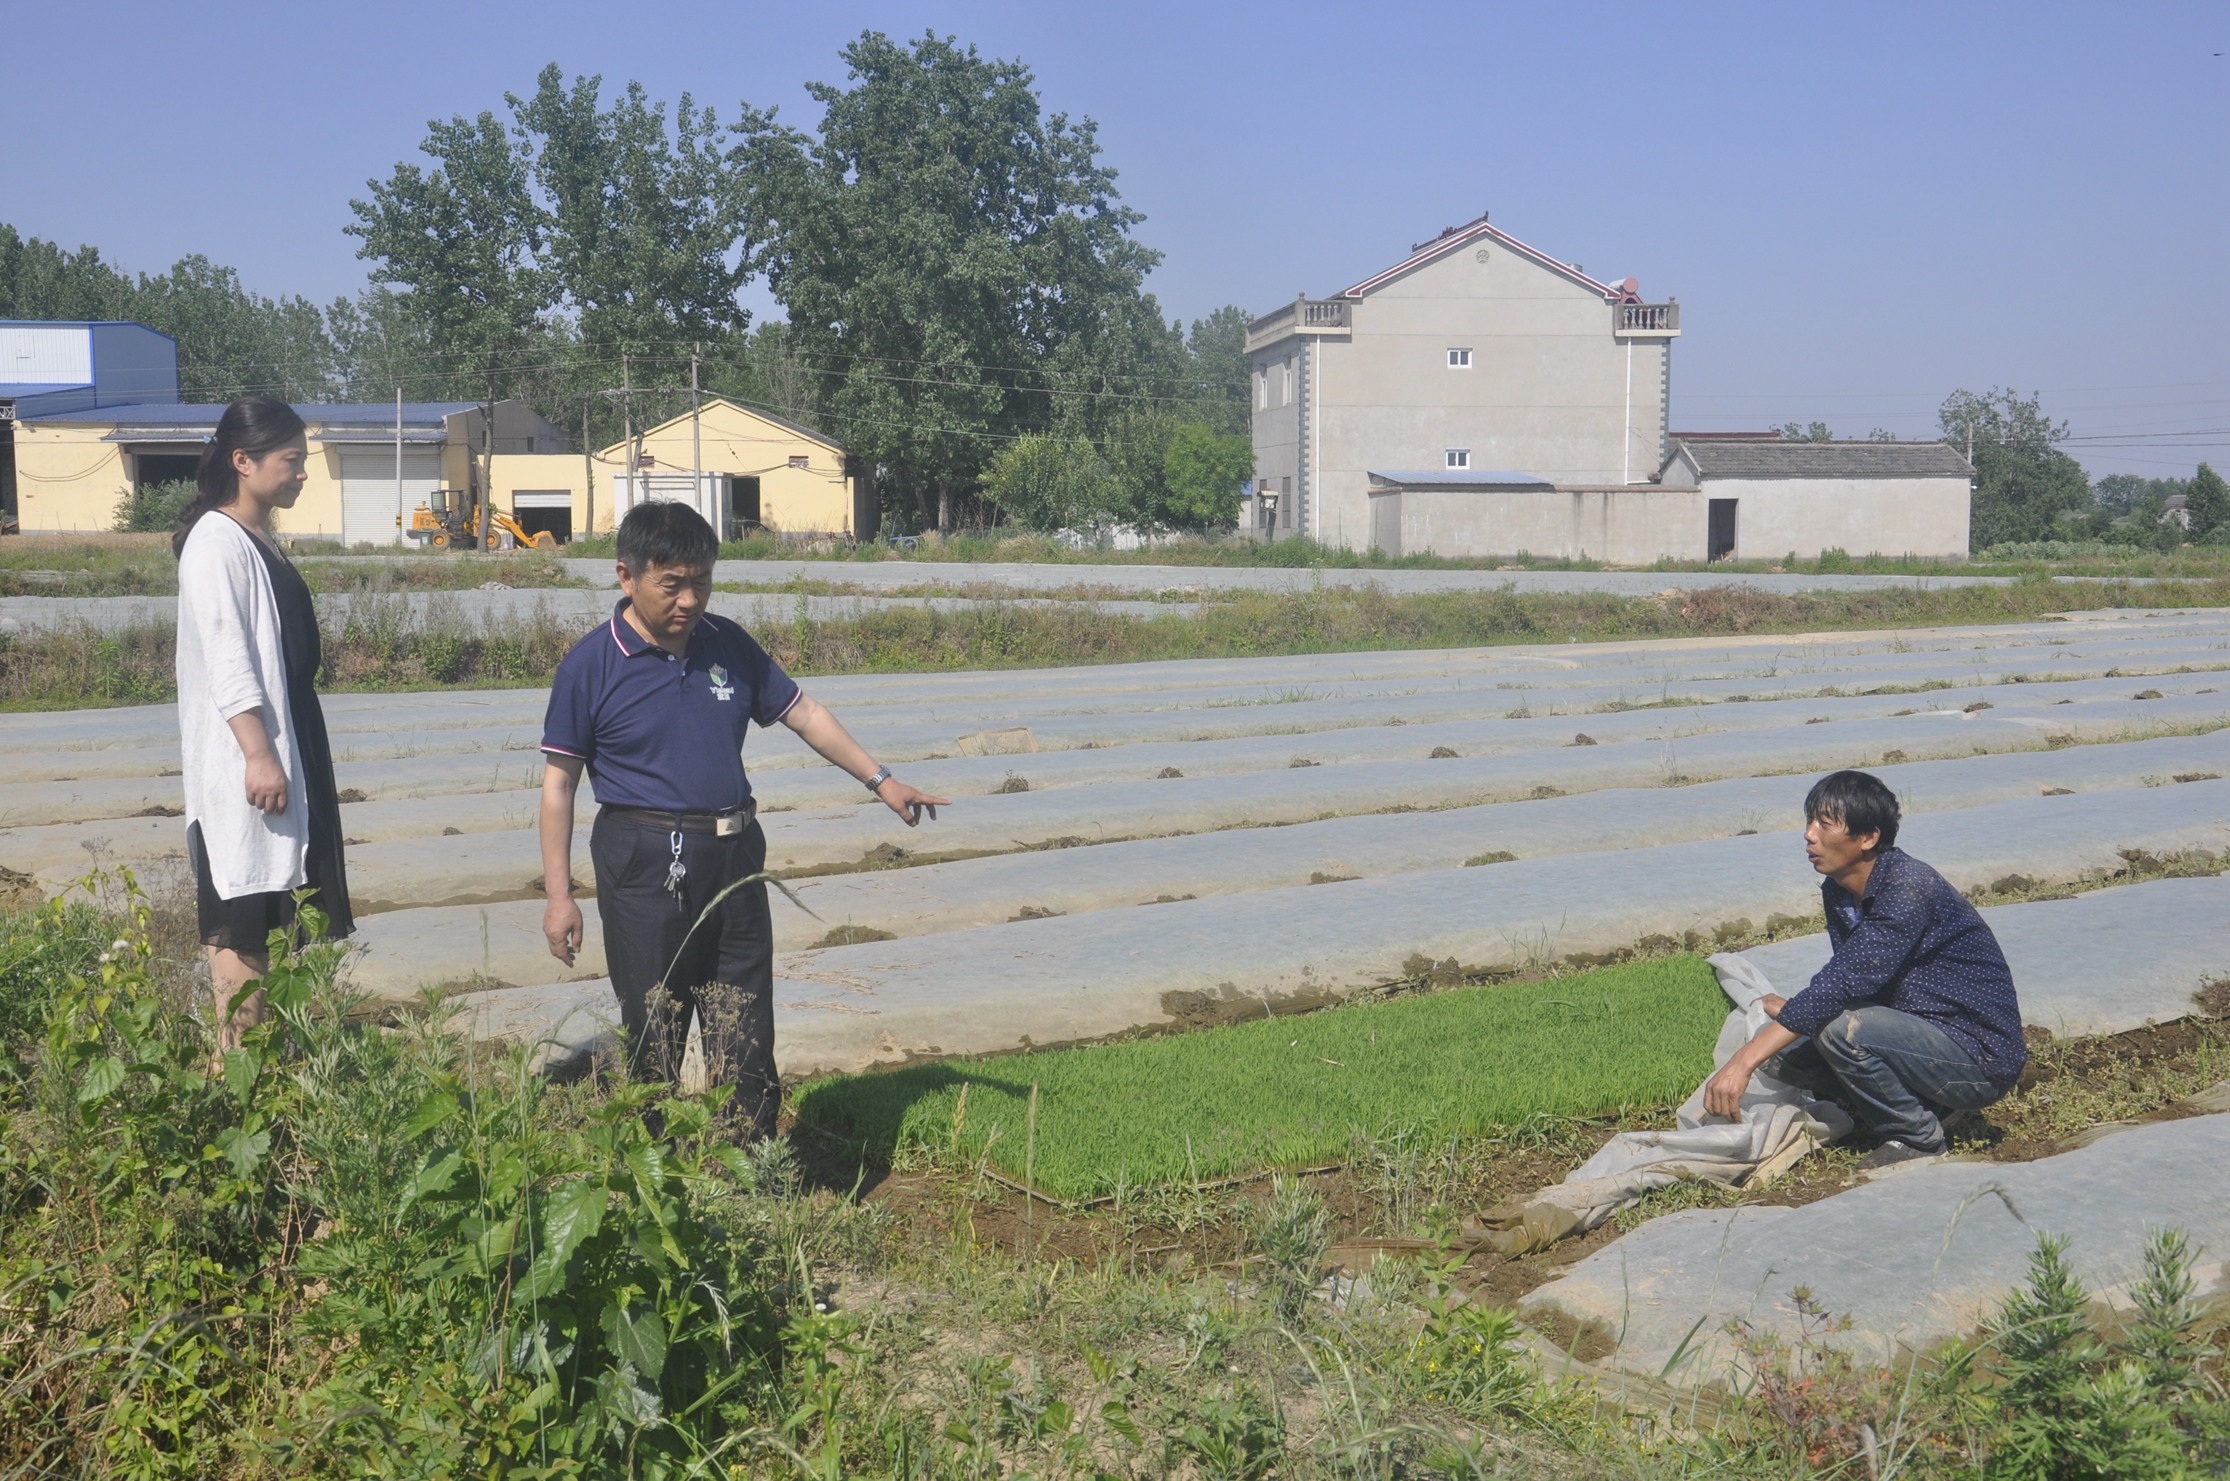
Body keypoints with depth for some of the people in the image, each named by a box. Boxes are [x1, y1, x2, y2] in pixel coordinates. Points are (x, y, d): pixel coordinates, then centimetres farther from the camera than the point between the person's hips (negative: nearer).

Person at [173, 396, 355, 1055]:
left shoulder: (260, 541, 15)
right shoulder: (217, 542, -13)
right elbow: (226, 660, -20)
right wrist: (259, 753, -24)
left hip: (287, 747, 10)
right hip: (243, 762, -10)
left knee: (268, 910, 14)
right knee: (242, 916, -7)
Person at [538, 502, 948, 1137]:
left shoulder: (731, 645, 7)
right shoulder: (590, 666, -5)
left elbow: (805, 714, 17)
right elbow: (559, 781, -3)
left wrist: (880, 780, 15)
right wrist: (559, 893, -6)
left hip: (733, 862, 4)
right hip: (644, 869, -4)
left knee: (746, 1050, 6)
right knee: (650, 1046, 4)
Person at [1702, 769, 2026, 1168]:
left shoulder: (1910, 888, -25)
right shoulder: (1838, 892, 2)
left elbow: (1843, 983, -34)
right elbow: (1846, 983, 8)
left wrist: (1745, 1061, -37)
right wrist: (1791, 1012, -15)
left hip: (1982, 1060, -8)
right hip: (1919, 1037, 8)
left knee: (1841, 1030, -30)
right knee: (1782, 1050, -3)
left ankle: (1920, 1137, -6)